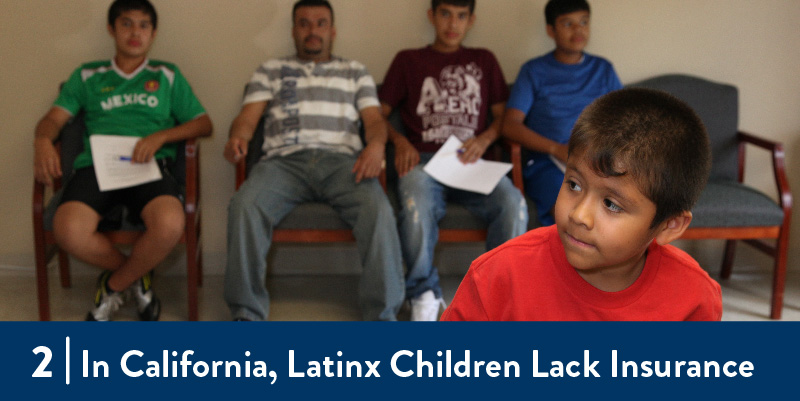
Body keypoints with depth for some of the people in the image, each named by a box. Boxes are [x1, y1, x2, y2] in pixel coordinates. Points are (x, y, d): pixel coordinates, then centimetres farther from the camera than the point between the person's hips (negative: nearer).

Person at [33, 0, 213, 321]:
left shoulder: (167, 75, 23)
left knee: (170, 225, -35)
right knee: (69, 231, -32)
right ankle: (136, 276, -1)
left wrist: (160, 136, -4)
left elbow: (204, 124, 14)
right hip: (95, 165, 1)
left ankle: (114, 285, -3)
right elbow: (54, 118, 13)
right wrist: (43, 141, -11)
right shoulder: (87, 76, 25)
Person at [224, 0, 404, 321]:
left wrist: (376, 144, -12)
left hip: (341, 160, 0)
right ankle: (247, 313, -23)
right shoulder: (270, 71, 26)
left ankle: (382, 314, -27)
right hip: (285, 160, 0)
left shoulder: (355, 72, 27)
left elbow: (374, 118, 13)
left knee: (378, 210, -33)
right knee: (245, 205, -32)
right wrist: (237, 138, -13)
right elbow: (248, 116, 13)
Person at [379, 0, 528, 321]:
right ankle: (424, 295, -14)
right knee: (416, 207, -37)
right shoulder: (408, 60, 23)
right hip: (423, 160, -1)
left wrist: (484, 139, -2)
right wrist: (399, 141, -4)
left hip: (471, 162, 1)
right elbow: (379, 114, 16)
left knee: (513, 205, -32)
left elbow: (503, 116, 20)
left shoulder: (484, 60, 27)